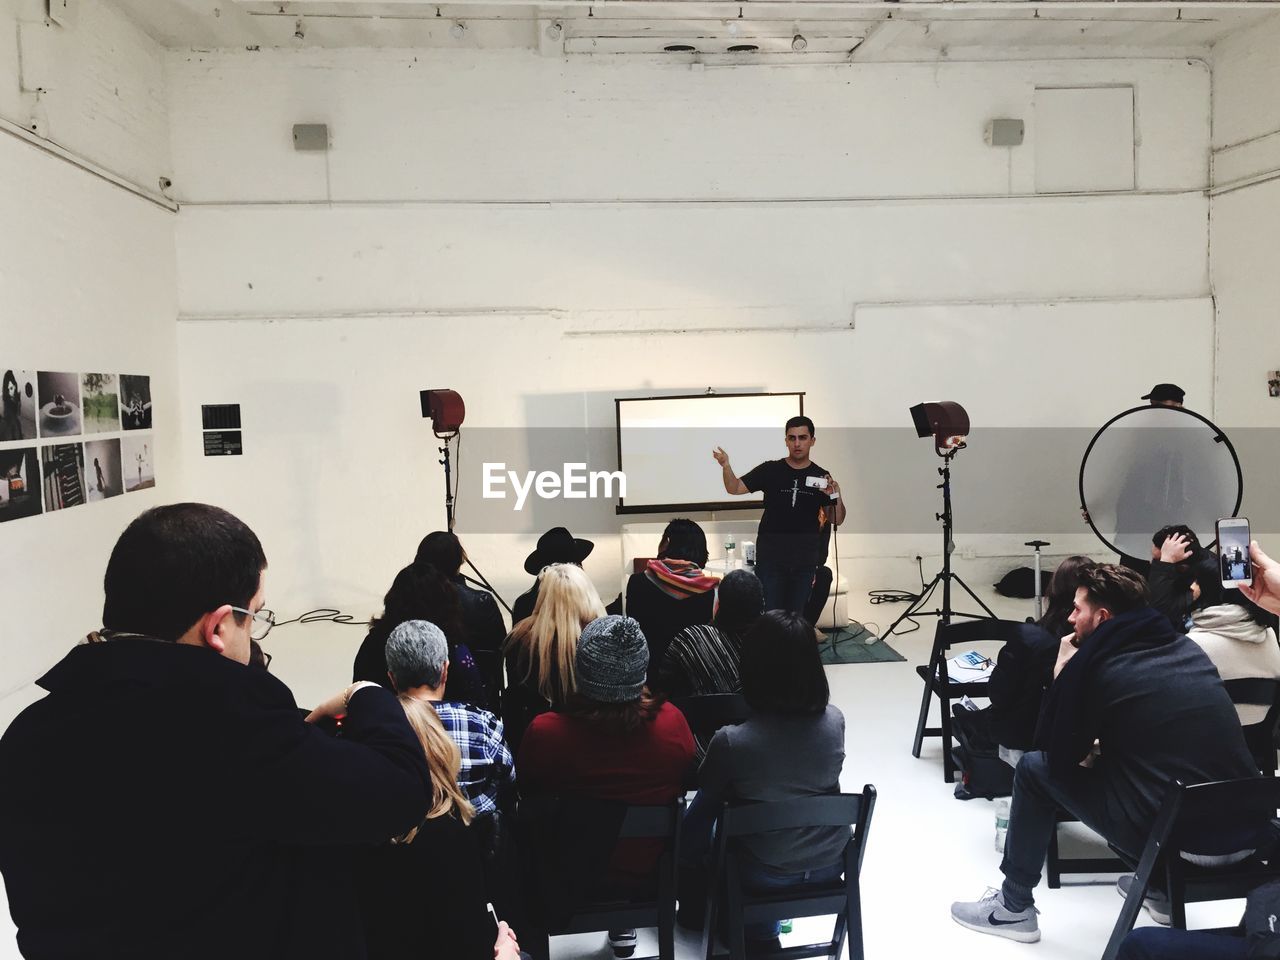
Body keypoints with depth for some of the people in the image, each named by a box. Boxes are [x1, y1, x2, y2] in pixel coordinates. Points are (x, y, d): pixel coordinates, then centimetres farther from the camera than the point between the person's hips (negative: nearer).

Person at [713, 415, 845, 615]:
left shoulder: (821, 477, 4)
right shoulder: (770, 470, 0)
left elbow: (837, 520, 7)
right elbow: (734, 488, -4)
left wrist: (836, 497, -13)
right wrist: (726, 466, -23)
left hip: (804, 561, 2)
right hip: (770, 558, -2)